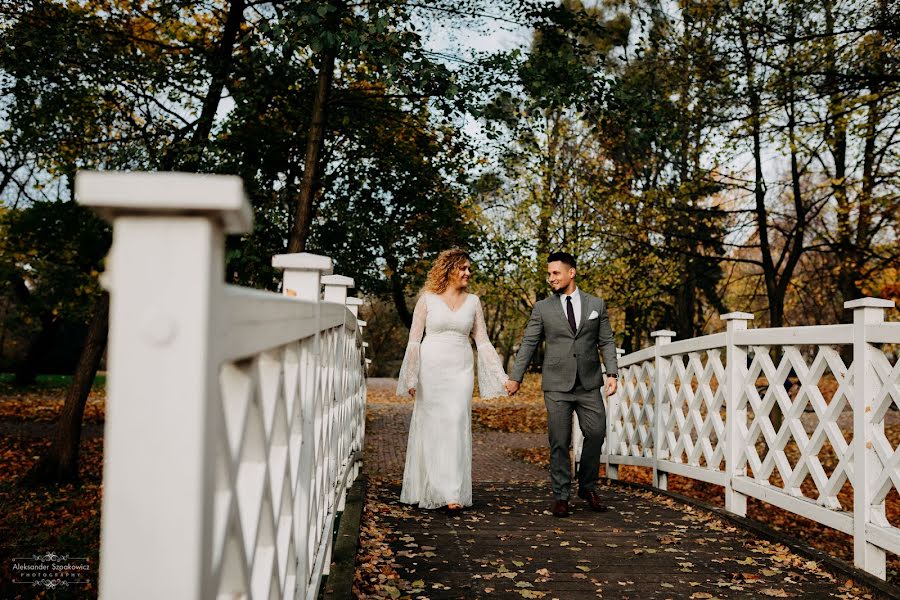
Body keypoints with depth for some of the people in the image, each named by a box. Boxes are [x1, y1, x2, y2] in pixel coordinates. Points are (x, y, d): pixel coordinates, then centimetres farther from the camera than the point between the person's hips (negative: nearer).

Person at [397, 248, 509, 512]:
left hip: (460, 370, 2)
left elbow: (483, 342, 9)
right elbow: (414, 340, 1)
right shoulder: (427, 299, 1)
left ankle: (453, 494, -3)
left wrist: (502, 377, 4)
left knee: (456, 426, -5)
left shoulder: (473, 302, 9)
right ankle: (426, 490, 14)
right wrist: (411, 377, -5)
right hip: (432, 369, -2)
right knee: (430, 428, 3)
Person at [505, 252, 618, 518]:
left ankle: (588, 487, 20)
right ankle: (560, 496, 11)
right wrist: (515, 377, 2)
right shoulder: (542, 308, 5)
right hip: (557, 385, -1)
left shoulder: (596, 304, 8)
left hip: (590, 384, 1)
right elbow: (528, 344, 6)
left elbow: (606, 342, 8)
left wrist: (611, 373, -3)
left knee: (596, 433, -1)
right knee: (559, 441, -1)